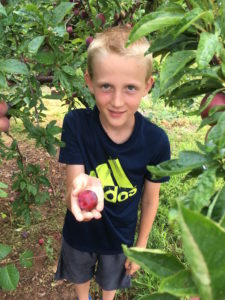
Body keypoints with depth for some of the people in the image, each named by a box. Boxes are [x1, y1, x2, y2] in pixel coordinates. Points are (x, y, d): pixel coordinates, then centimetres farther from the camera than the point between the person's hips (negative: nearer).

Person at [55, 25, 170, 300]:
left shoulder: (156, 141, -26)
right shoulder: (76, 124, -28)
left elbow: (150, 200, -11)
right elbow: (72, 195, -28)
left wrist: (141, 246, 1)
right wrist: (82, 190, -52)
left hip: (120, 237, 1)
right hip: (79, 234, 0)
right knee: (80, 276, 31)